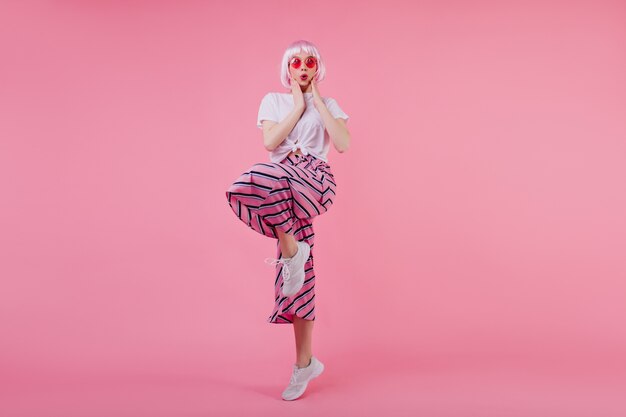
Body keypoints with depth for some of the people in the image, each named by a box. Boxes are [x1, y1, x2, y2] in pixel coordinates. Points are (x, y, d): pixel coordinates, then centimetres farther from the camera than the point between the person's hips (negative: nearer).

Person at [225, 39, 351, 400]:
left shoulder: (329, 104, 14)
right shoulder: (273, 100, 17)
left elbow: (343, 144, -4)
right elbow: (270, 142, -1)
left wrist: (317, 101, 1)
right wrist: (298, 106, 2)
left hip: (315, 181, -2)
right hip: (284, 191, 2)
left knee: (259, 178, -35)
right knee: (297, 276, -3)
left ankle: (291, 247, -14)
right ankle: (305, 363, 8)